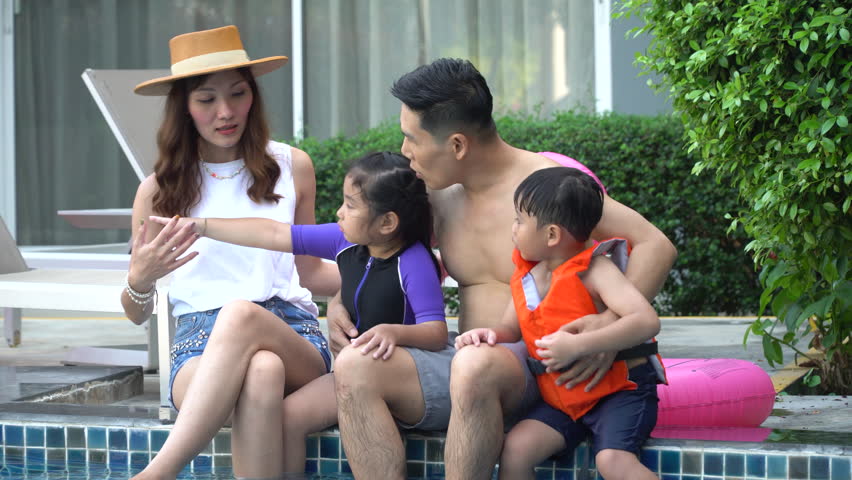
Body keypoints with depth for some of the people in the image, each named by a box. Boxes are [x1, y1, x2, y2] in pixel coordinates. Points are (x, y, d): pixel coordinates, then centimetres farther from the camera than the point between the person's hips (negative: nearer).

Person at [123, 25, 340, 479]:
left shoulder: (292, 166, 14)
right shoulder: (158, 190, 11)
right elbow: (137, 314, 17)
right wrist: (139, 280, -8)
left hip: (293, 334, 1)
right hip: (199, 339, -1)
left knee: (241, 314, -39)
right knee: (260, 374, -40)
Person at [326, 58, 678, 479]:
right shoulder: (440, 194, 11)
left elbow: (656, 246, -10)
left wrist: (613, 322, -26)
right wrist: (339, 301, 6)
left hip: (538, 366, -6)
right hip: (466, 358, 6)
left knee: (474, 366, -41)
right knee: (354, 368, -22)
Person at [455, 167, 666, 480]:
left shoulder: (594, 270, -16)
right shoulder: (526, 277, 6)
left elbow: (647, 321, -30)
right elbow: (511, 329, 19)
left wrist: (577, 344, -36)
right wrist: (490, 335, -6)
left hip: (619, 387, -7)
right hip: (563, 397, 7)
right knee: (515, 449, -14)